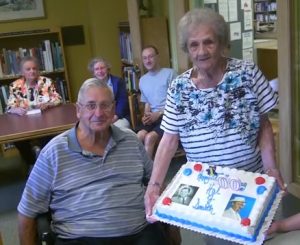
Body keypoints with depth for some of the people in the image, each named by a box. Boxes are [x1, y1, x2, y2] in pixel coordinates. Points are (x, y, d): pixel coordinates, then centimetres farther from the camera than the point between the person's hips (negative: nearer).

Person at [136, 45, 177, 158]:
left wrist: (158, 114, -13)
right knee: (139, 136, -26)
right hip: (153, 116, 5)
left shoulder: (170, 73, -1)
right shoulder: (143, 80, 18)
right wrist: (146, 115, 0)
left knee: (149, 137, -28)